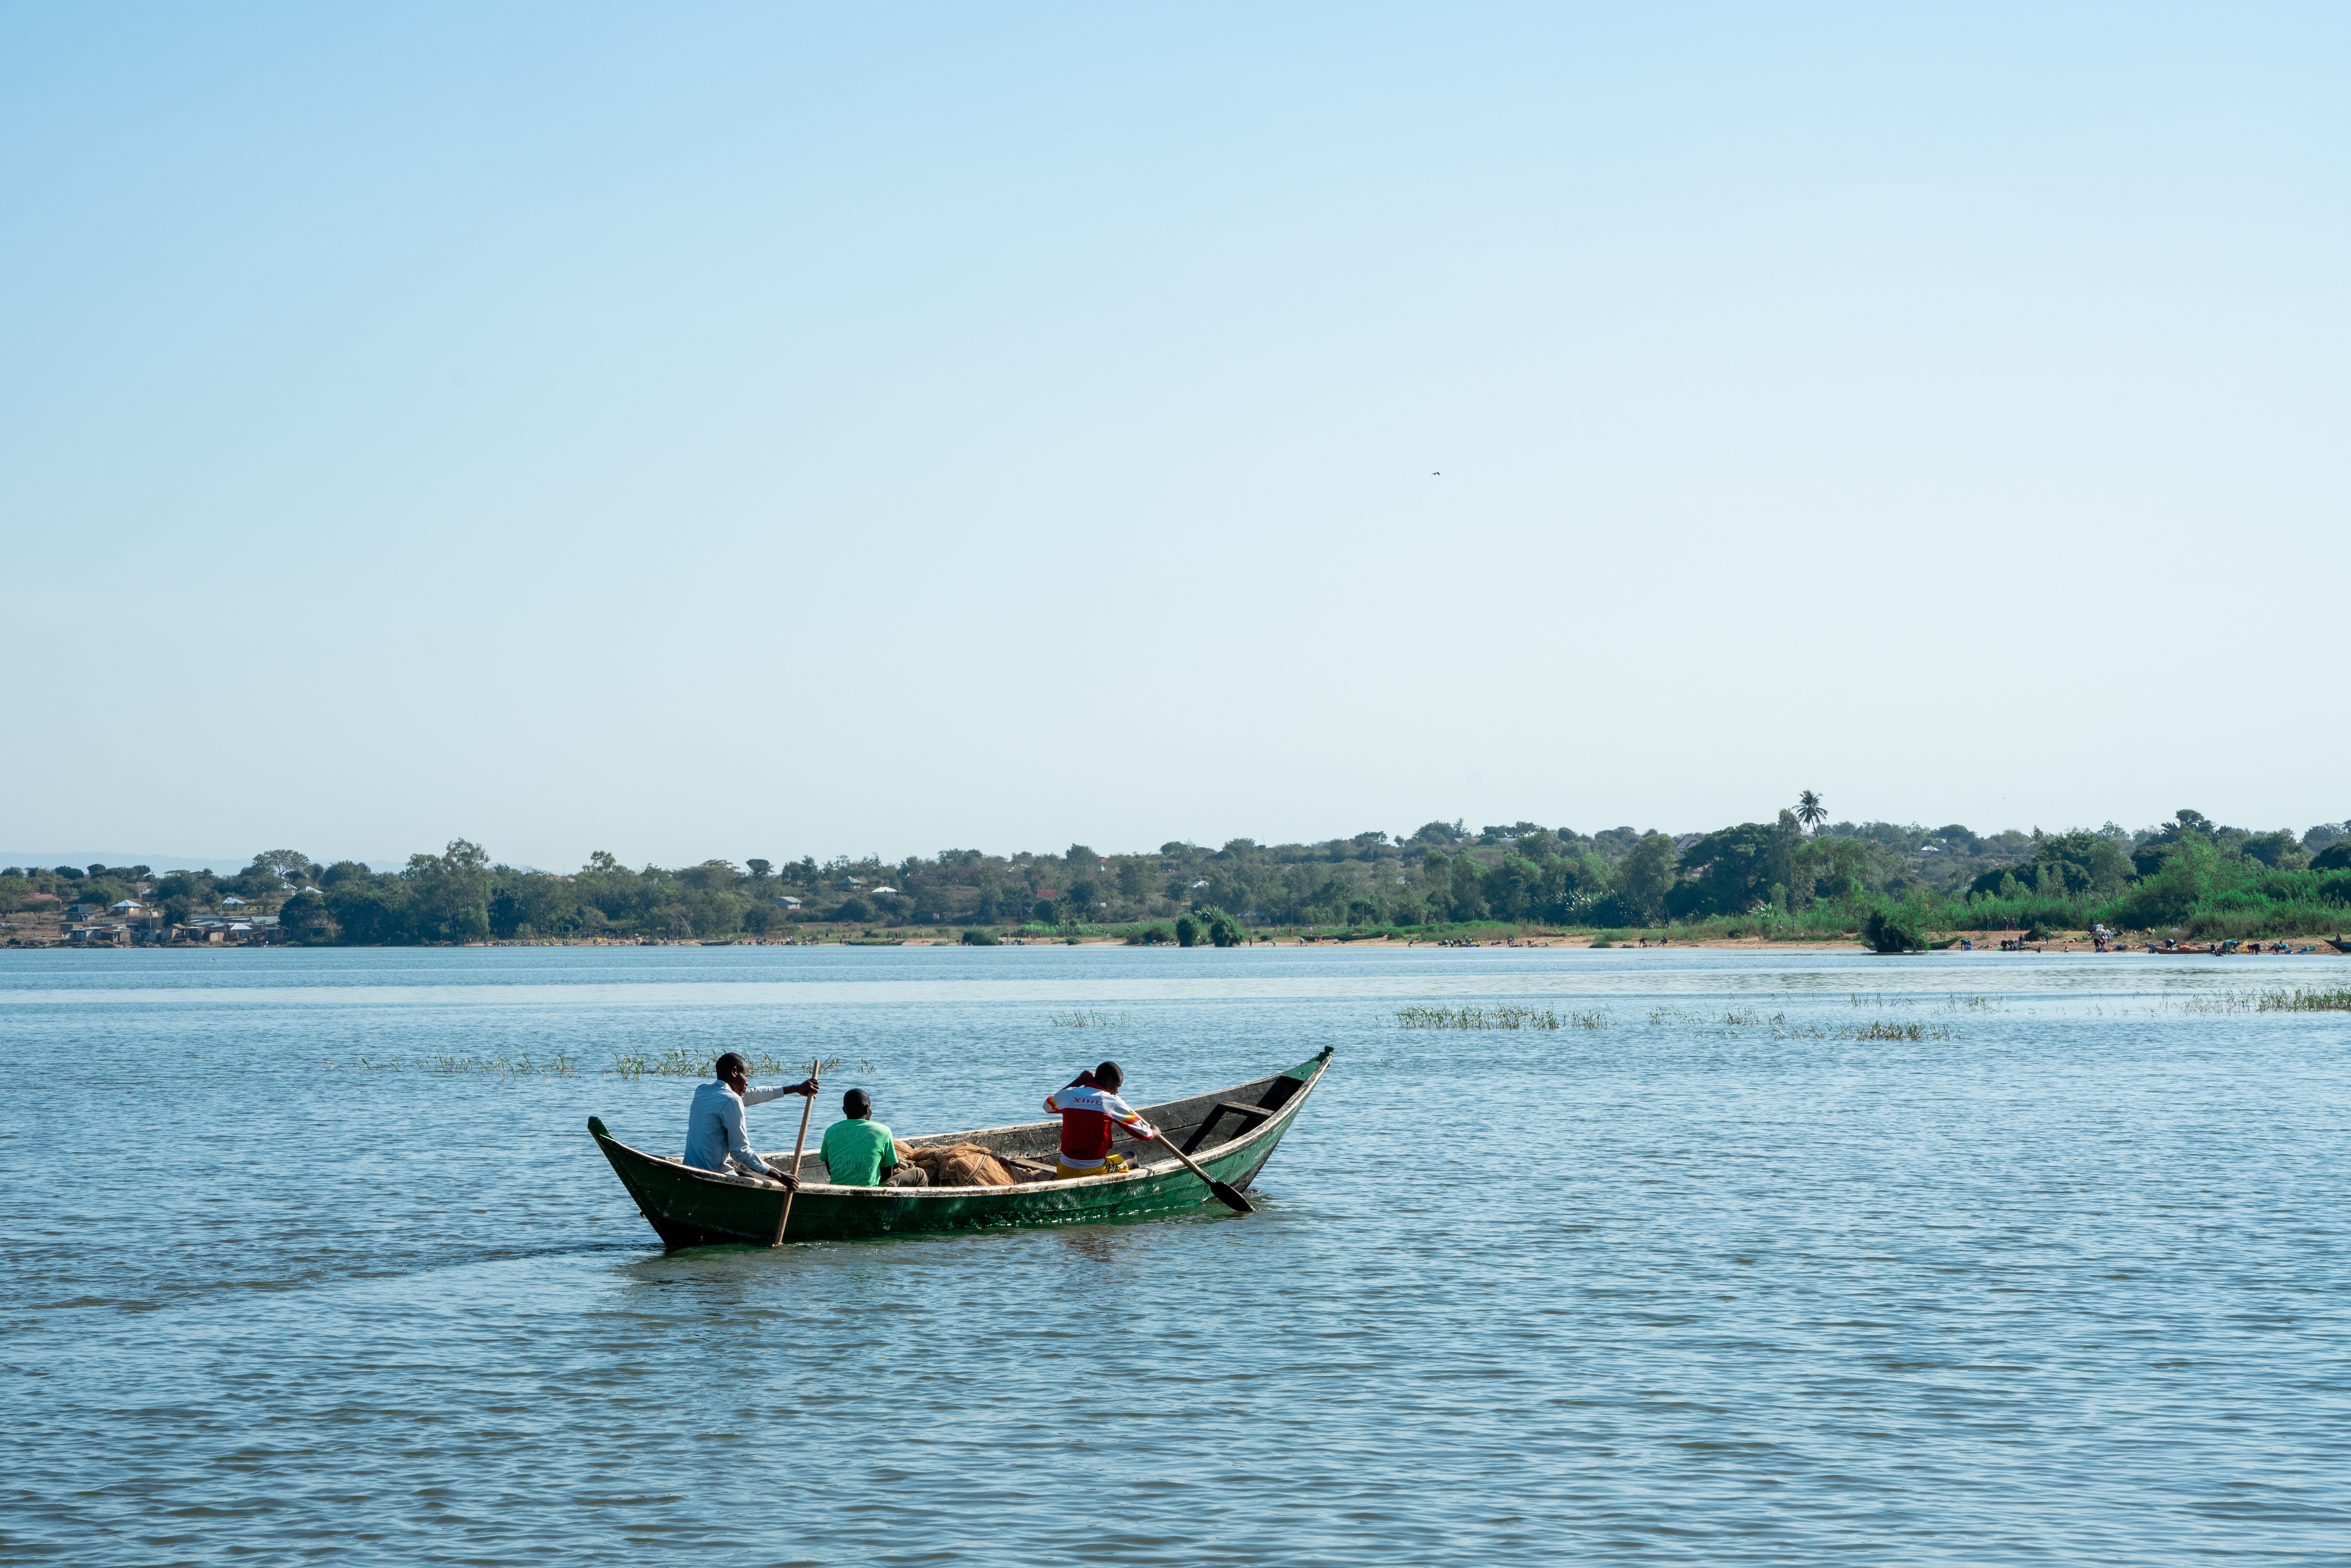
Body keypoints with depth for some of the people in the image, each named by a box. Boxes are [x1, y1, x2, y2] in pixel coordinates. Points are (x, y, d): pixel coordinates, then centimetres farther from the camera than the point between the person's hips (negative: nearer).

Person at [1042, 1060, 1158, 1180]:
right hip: (1095, 1172, -3)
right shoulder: (1113, 1102, -6)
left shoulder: (1069, 1095, 3)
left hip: (1065, 1172, 3)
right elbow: (1144, 1134, -1)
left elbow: (1047, 1105, 28)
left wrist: (1078, 1082, 28)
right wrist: (1155, 1132, 24)